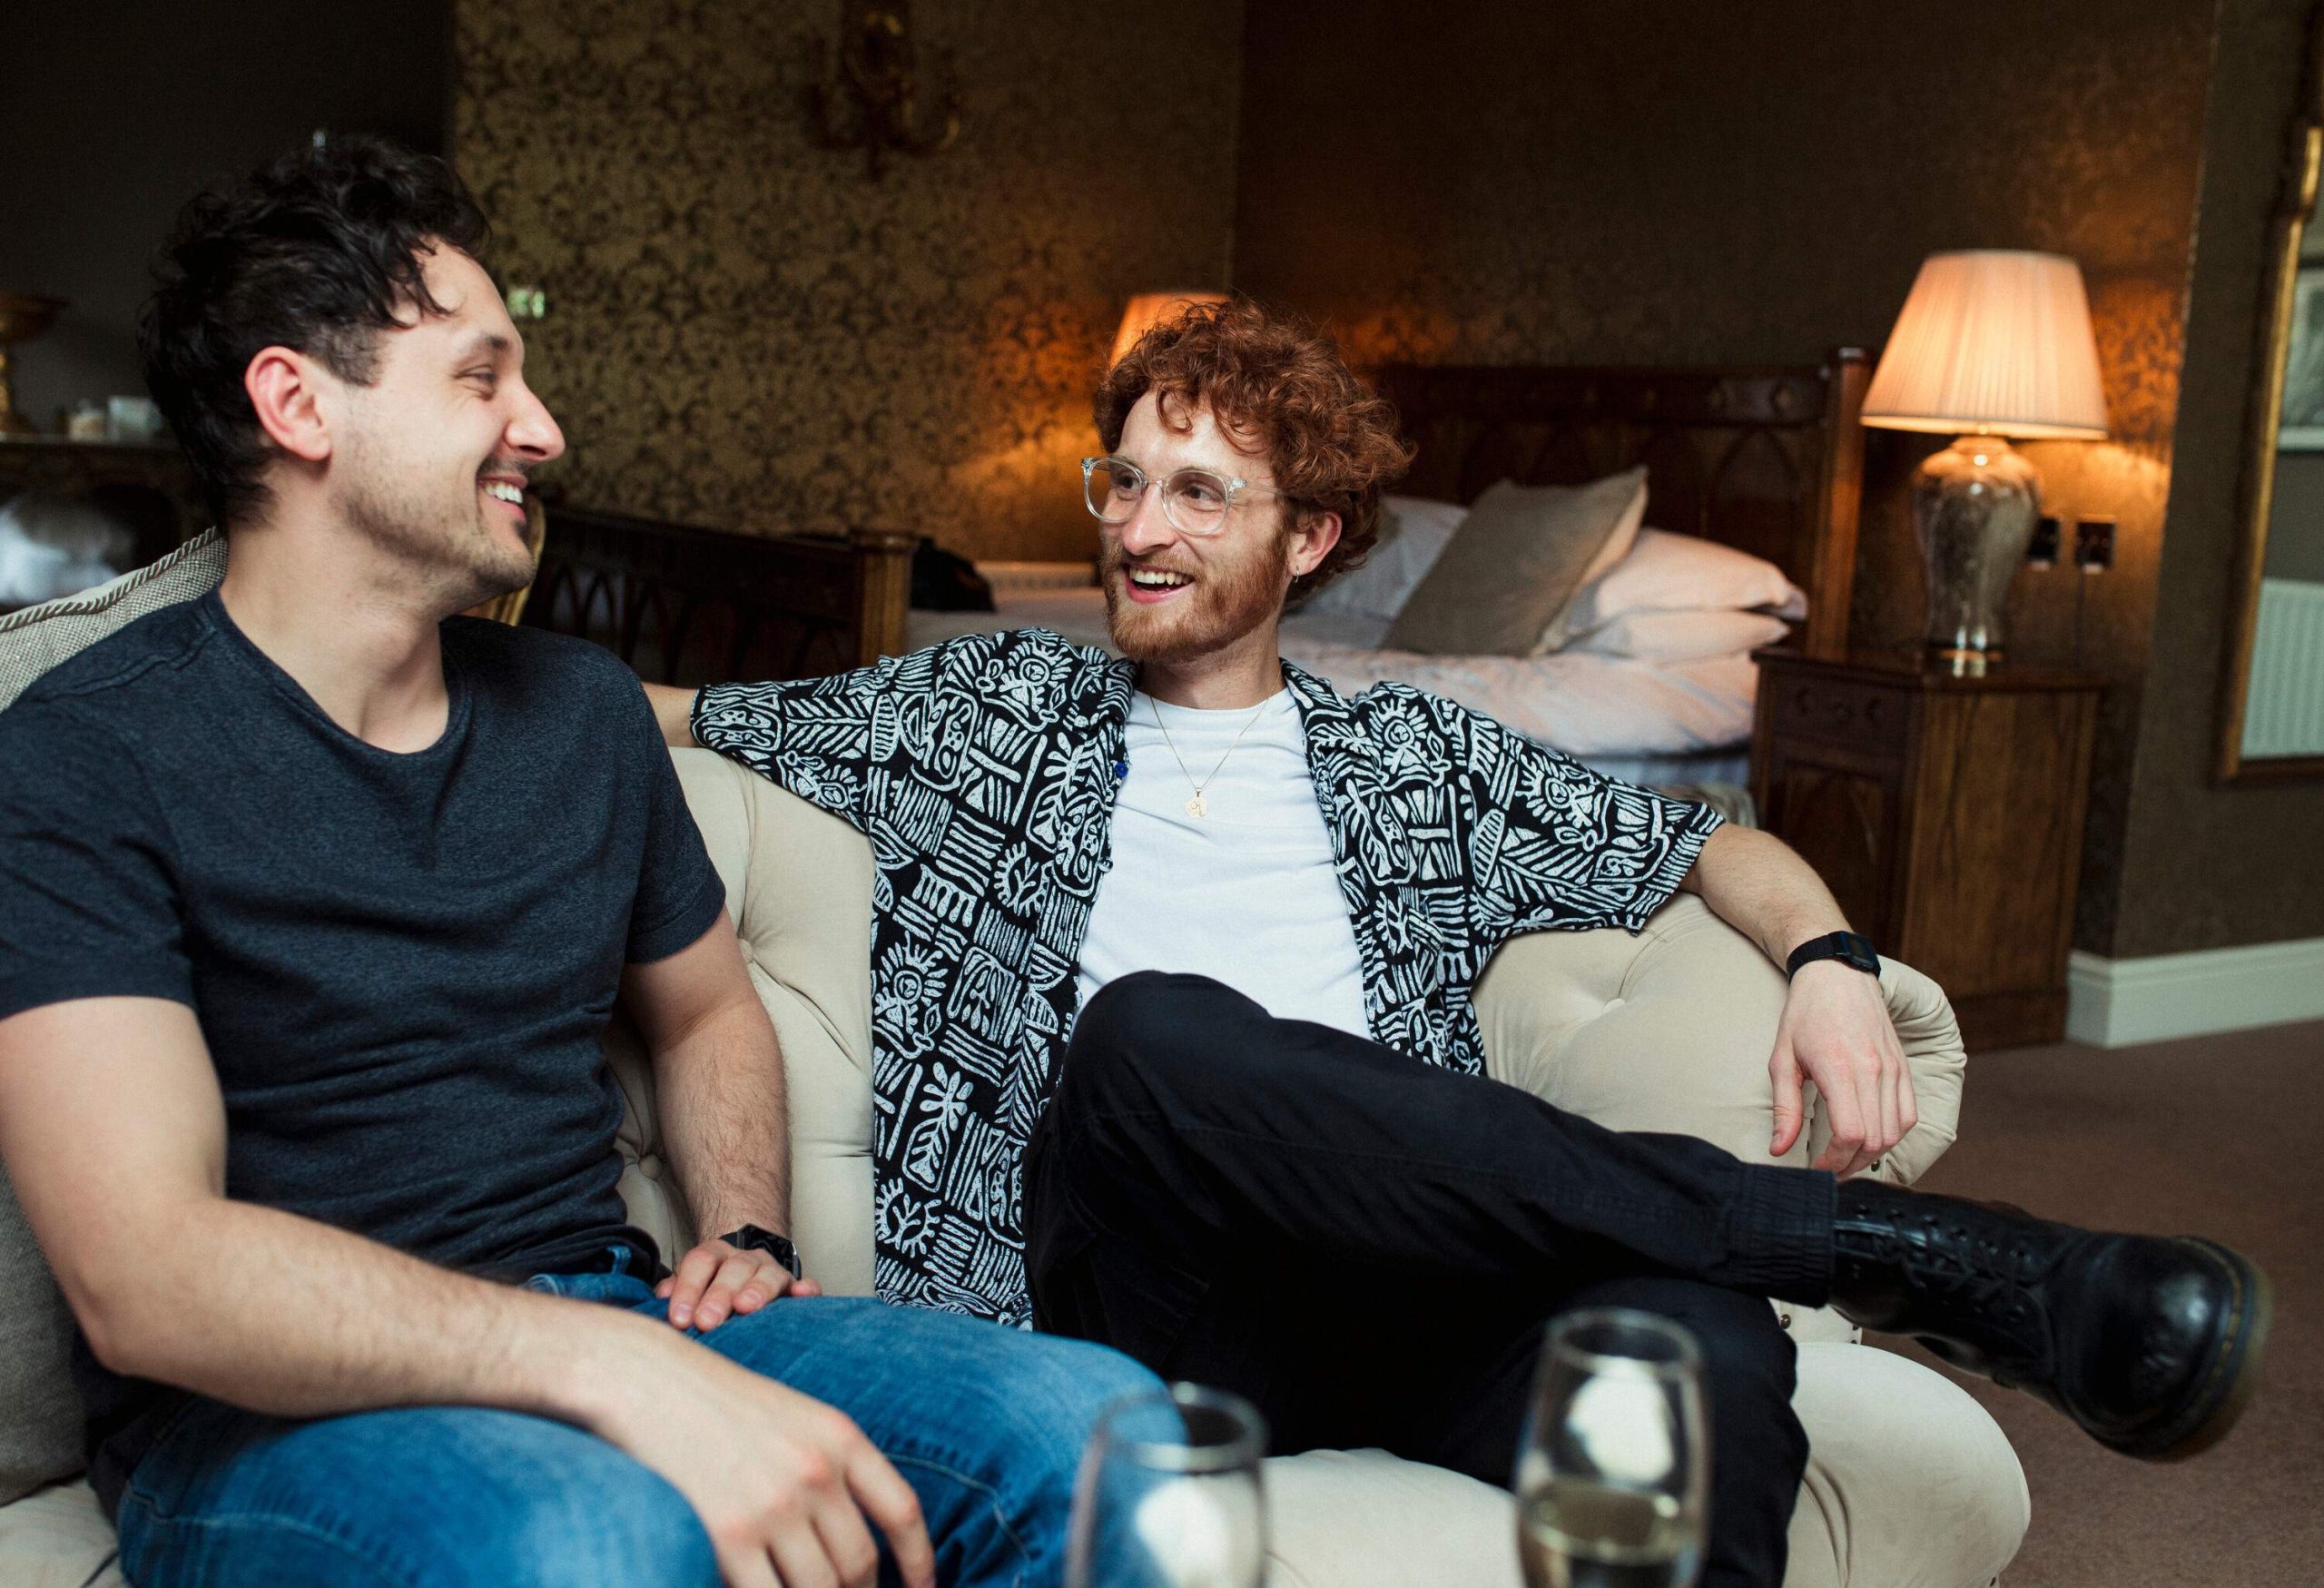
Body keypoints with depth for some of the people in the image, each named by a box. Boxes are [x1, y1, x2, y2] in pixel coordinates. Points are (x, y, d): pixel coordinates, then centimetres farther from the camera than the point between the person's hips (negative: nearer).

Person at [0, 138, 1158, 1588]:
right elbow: (143, 1278, -20)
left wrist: (747, 1238, 5)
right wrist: (626, 1373, -31)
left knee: (1099, 1421, -20)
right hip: (269, 1410, -5)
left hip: (604, 1322, 5)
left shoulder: (585, 708, 10)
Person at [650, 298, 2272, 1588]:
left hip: (1407, 1289, 1)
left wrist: (1828, 957, 5)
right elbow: (645, 719, 25)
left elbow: (1702, 841, 25)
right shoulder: (991, 708, 21)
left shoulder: (1412, 753, 24)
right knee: (1151, 1029, -37)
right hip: (1140, 1290, 0)